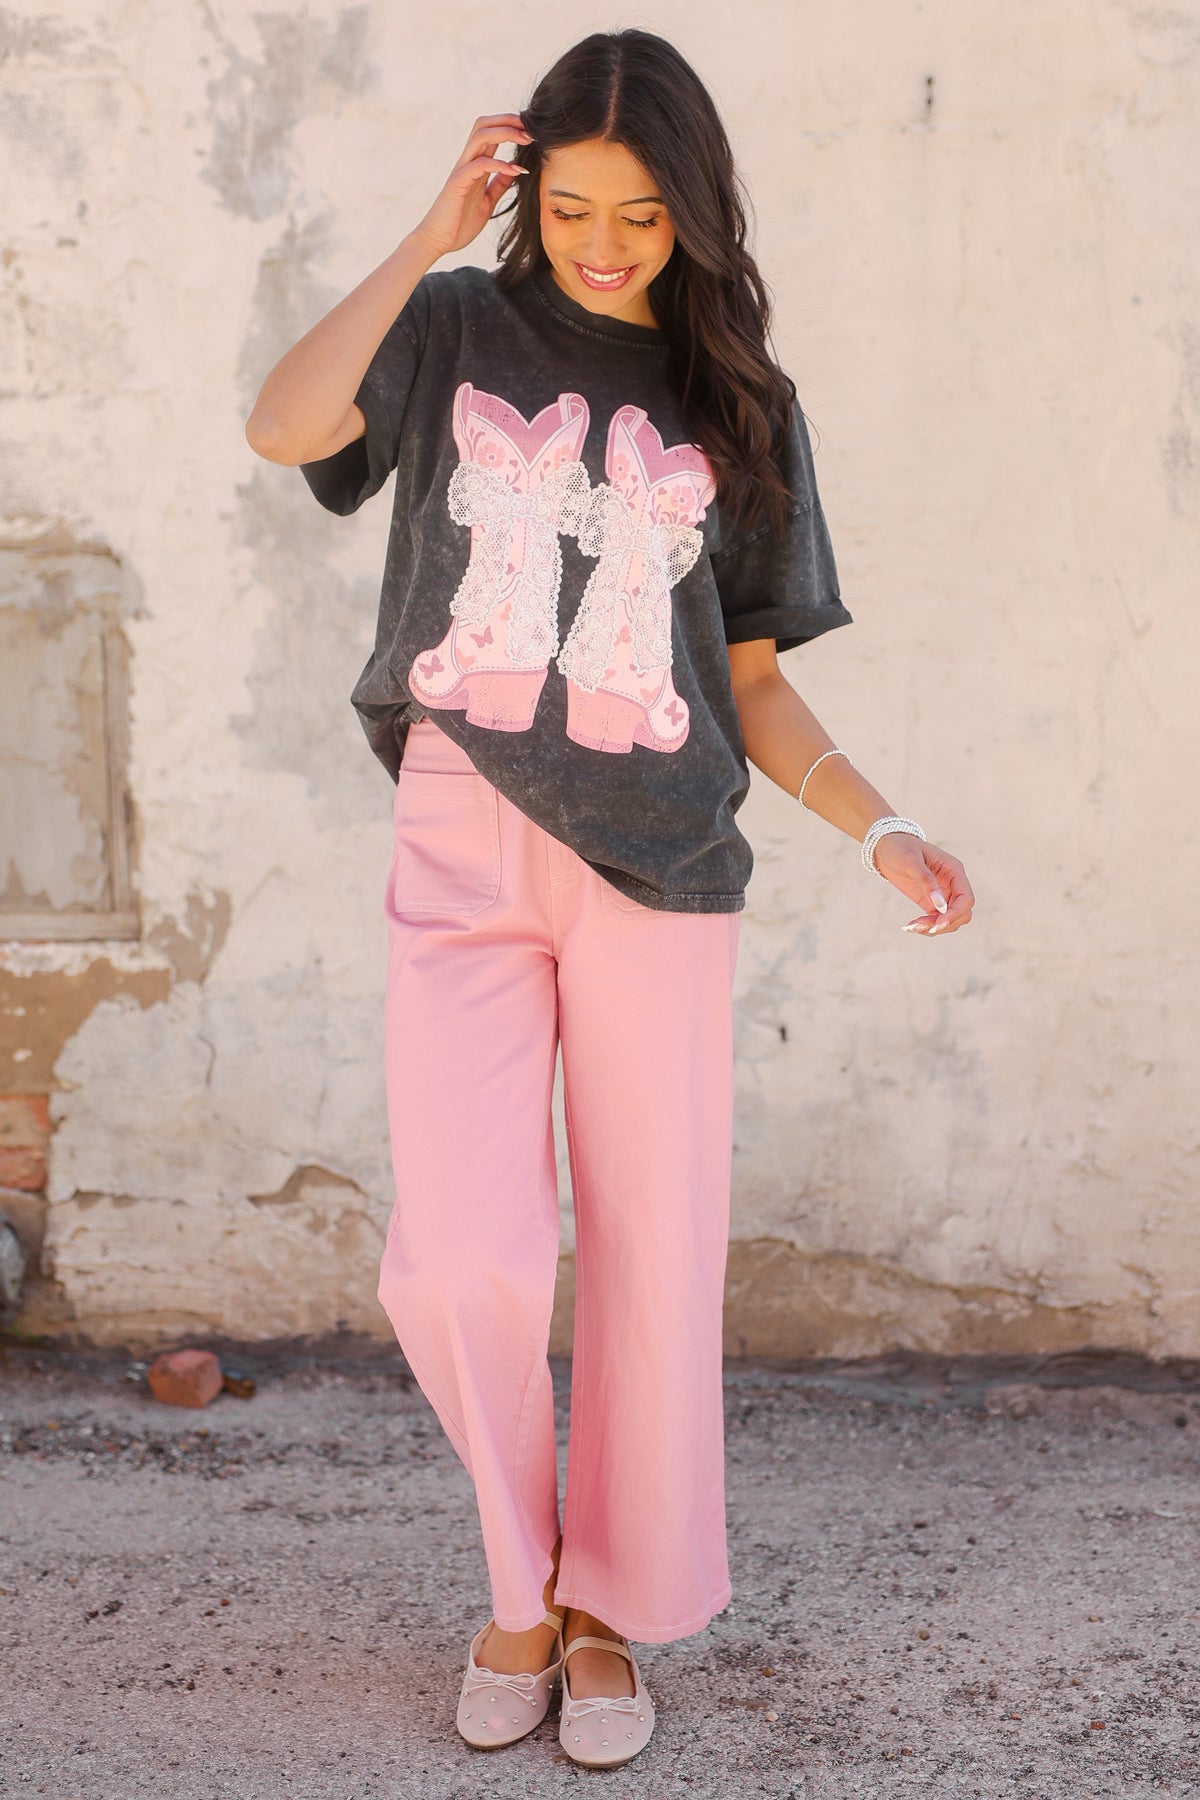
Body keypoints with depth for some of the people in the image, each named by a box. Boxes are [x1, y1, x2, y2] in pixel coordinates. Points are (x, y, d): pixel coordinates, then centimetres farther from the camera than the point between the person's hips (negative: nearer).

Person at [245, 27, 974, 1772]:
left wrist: (879, 826, -3)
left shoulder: (736, 406, 10)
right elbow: (286, 427, -13)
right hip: (464, 850, -1)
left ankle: (609, 1607, 24)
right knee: (462, 1262, -10)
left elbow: (748, 680, 10)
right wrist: (431, 239, -10)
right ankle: (522, 1573, 17)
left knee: (654, 1263, 3)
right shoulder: (460, 332, 7)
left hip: (661, 867, 1)